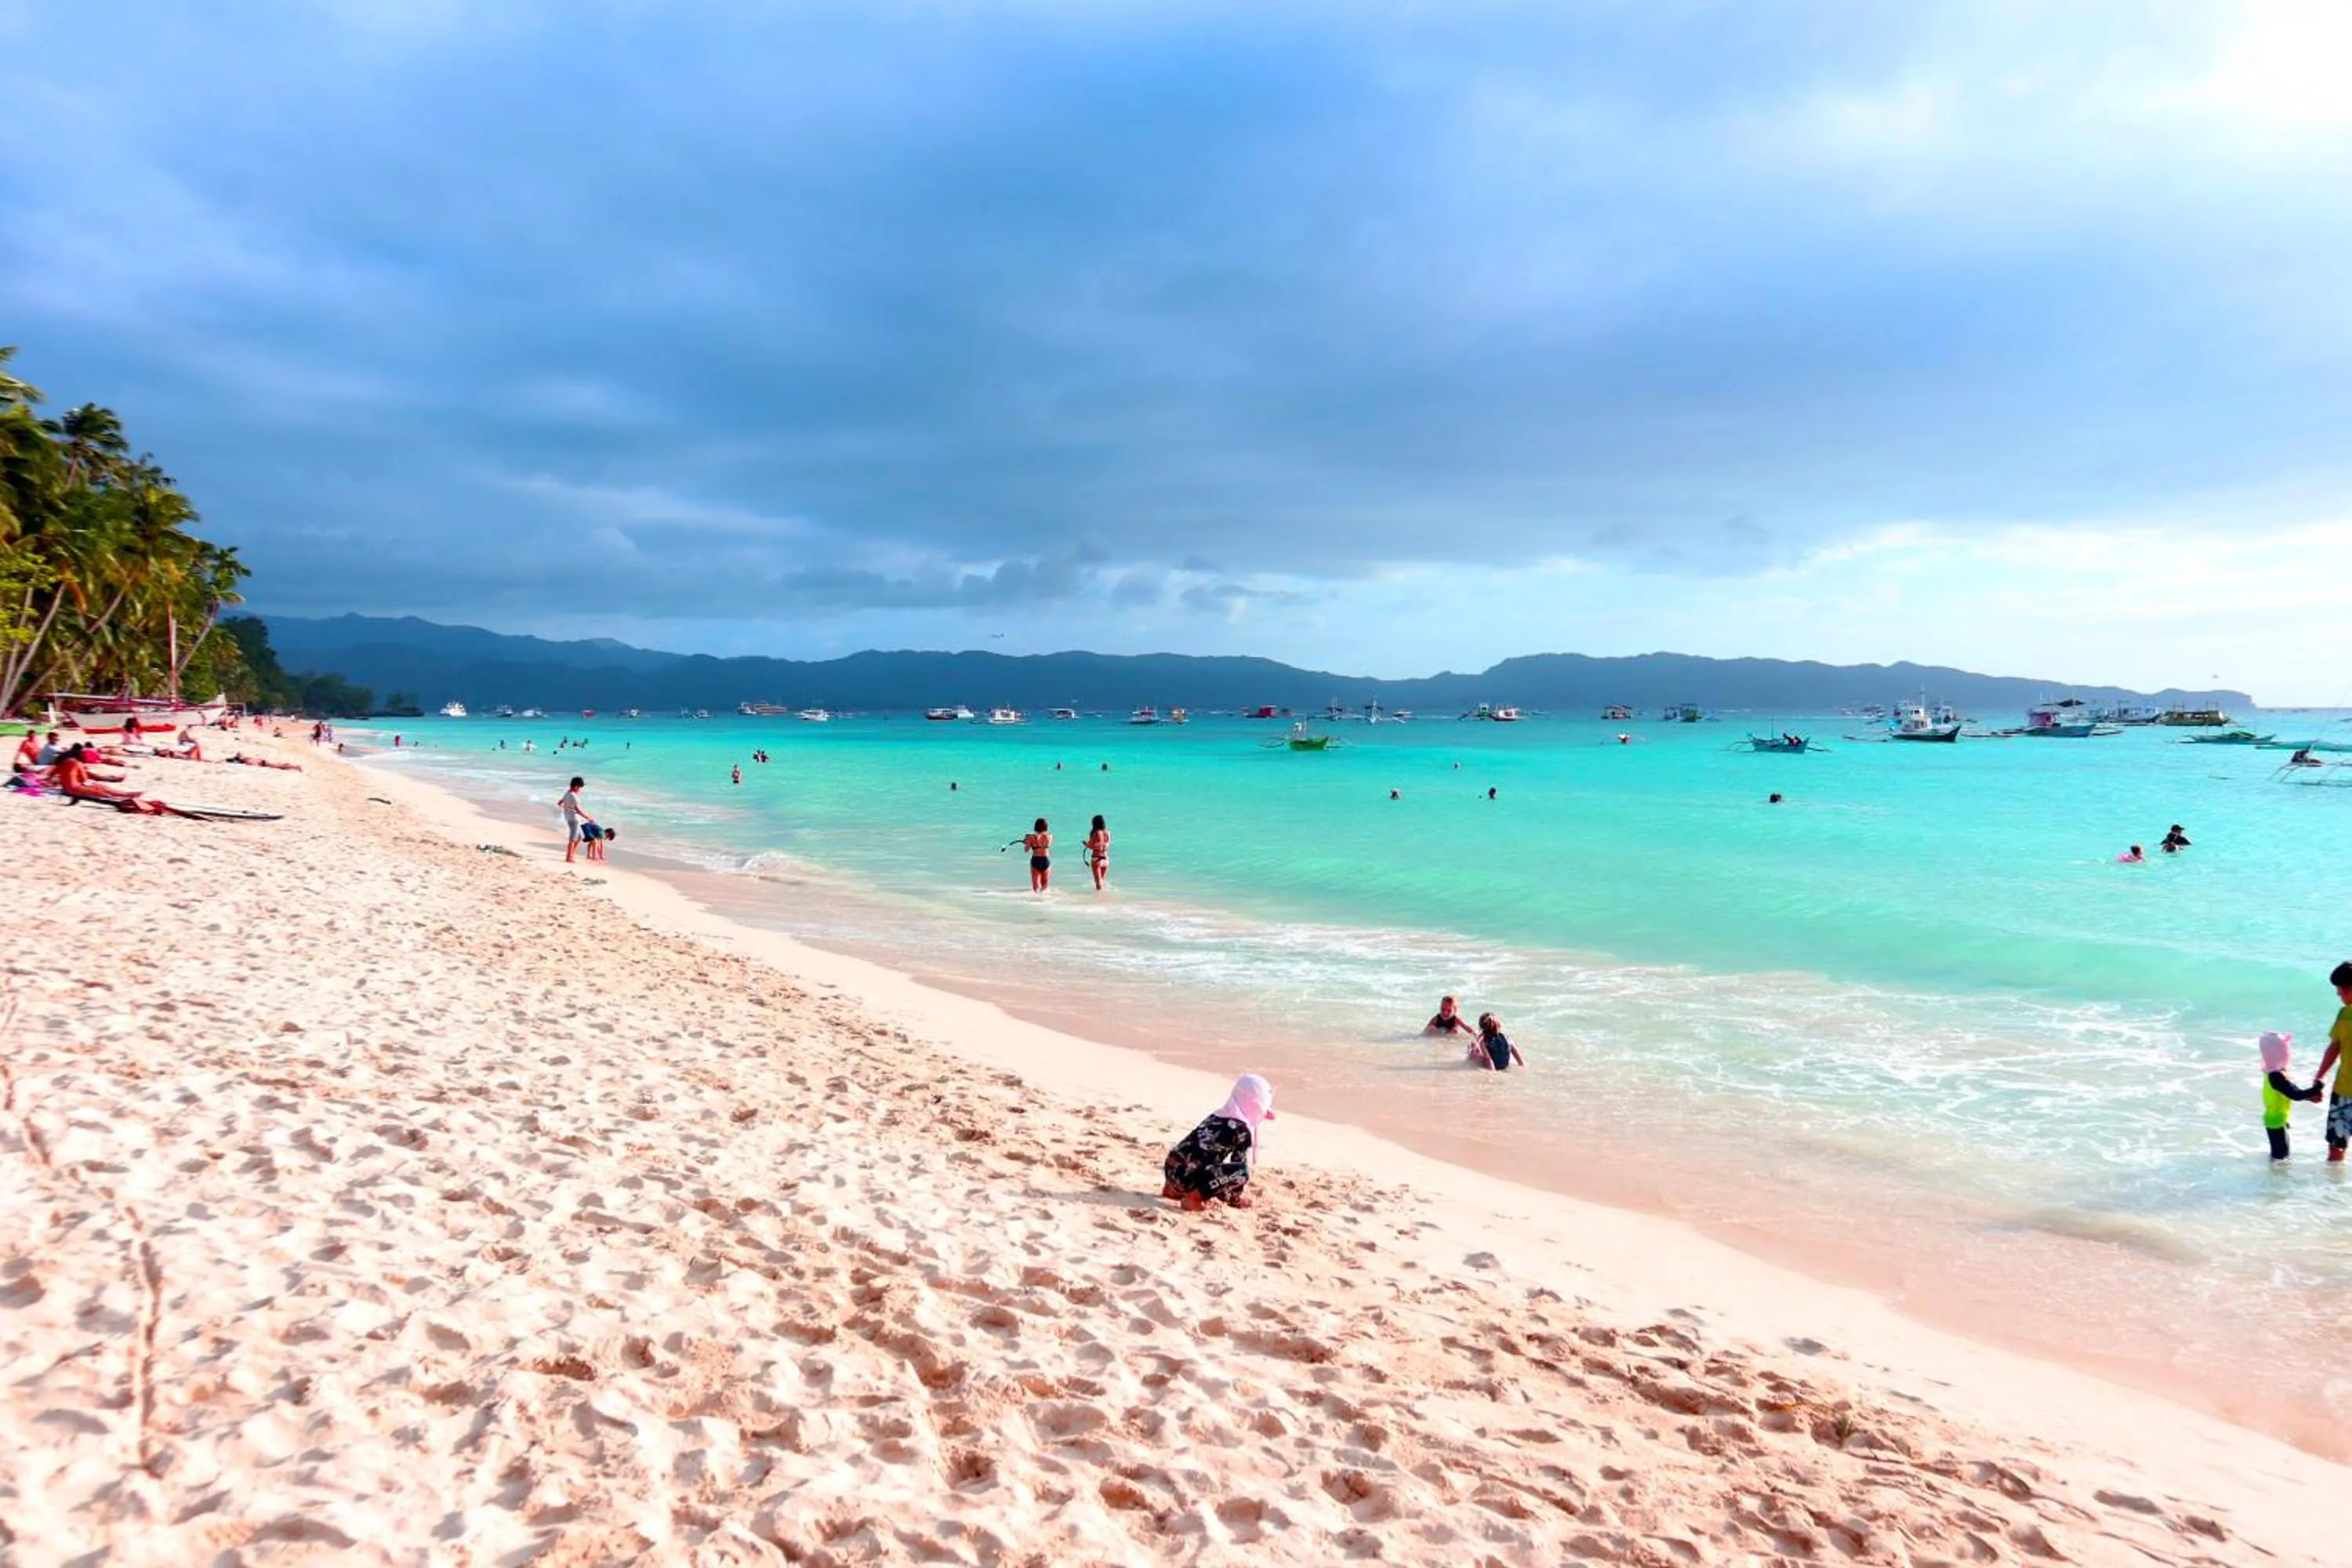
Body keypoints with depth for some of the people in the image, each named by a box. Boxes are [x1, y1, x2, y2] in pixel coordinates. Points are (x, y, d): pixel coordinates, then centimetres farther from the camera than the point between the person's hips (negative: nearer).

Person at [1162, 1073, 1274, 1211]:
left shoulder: (1217, 1116, 19)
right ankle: (1195, 1197, -15)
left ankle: (1175, 1189, 19)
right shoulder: (1242, 1130, -7)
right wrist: (1237, 1197, 13)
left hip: (1172, 1169, 9)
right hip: (1187, 1175, -9)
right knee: (1241, 1172, -15)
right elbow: (1241, 1165, -3)